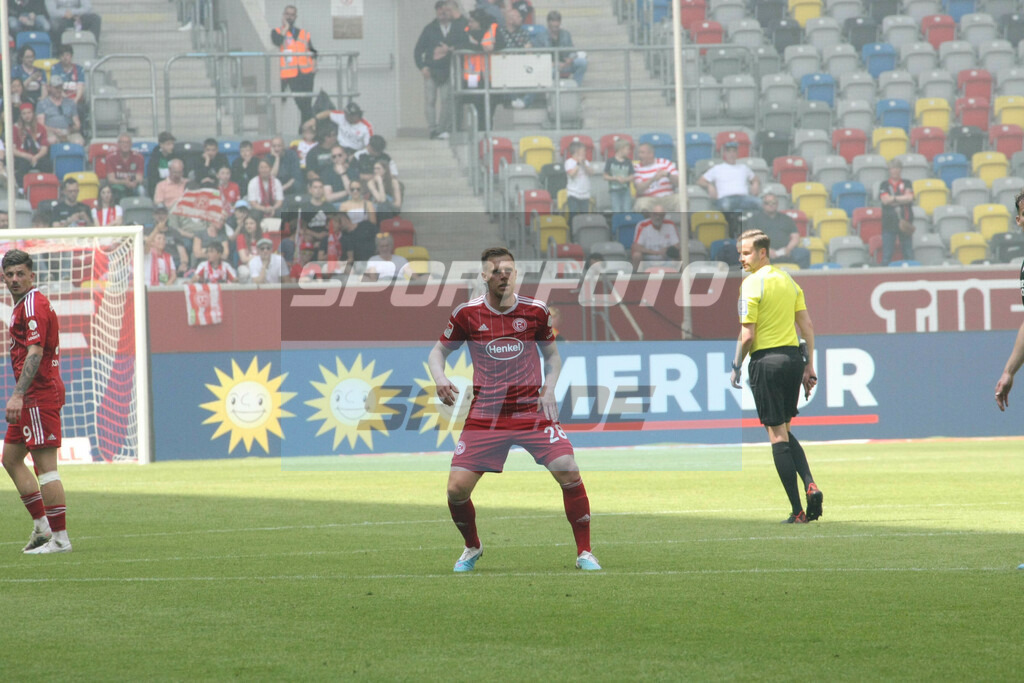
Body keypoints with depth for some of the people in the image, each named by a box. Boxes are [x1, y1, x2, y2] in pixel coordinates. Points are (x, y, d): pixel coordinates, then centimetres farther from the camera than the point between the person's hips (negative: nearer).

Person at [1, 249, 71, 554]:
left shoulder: (34, 306, -14)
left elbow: (35, 354, -24)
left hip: (39, 394, -11)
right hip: (32, 399, 11)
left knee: (46, 466, -10)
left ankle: (60, 538, -8)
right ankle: (41, 526, 16)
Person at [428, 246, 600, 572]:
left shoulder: (535, 312, -1)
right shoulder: (467, 314, -3)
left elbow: (552, 354, 14)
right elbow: (437, 352, 8)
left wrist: (549, 388, -4)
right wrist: (440, 379, -13)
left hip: (532, 410, 0)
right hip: (485, 416, 0)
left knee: (568, 471, -18)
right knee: (457, 488, -9)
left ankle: (584, 552, -1)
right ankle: (472, 548, 23)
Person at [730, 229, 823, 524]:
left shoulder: (752, 284, -11)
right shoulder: (788, 279, 11)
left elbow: (747, 335, -14)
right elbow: (807, 326, 11)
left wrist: (736, 366, -1)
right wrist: (809, 366, 15)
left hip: (766, 360, -7)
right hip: (793, 357, 7)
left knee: (778, 435, -2)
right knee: (785, 431, 19)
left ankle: (797, 510, -5)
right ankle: (810, 485, -2)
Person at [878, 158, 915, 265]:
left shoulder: (906, 184, 9)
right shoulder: (884, 185, 8)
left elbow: (909, 198, -6)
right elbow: (885, 200, -7)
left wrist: (893, 199, -9)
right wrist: (902, 198, -7)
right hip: (889, 223, -1)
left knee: (908, 254, 0)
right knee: (887, 254, -3)